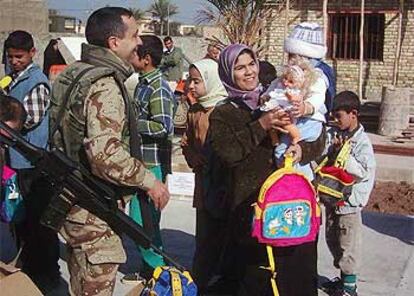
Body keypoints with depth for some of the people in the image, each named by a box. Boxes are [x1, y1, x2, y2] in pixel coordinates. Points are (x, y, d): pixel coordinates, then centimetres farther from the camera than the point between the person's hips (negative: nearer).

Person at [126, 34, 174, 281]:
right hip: (141, 161, 10)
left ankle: (157, 270, 7)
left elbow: (163, 127, -23)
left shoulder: (159, 89, -15)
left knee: (142, 220, -7)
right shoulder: (143, 84, 14)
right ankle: (149, 268, 28)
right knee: (142, 219, 16)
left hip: (152, 164, -10)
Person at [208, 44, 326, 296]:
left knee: (296, 273, 4)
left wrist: (303, 149, -13)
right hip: (251, 206, -2)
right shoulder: (222, 114, 8)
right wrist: (260, 126, -16)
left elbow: (318, 139, 7)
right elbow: (227, 153, -11)